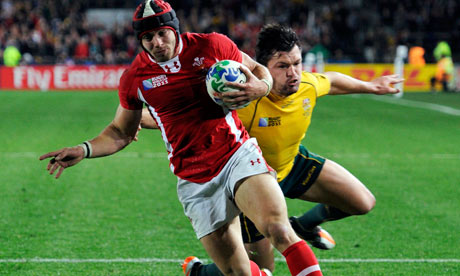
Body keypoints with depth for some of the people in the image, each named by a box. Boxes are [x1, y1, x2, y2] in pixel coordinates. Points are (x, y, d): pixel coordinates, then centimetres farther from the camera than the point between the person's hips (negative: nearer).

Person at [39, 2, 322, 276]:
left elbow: (258, 69, 12)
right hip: (194, 180, 1)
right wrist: (84, 150, -3)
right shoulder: (135, 78, 1)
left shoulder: (212, 45, -3)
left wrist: (261, 86, -12)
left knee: (279, 230, -27)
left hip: (238, 154, -1)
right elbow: (121, 132, 15)